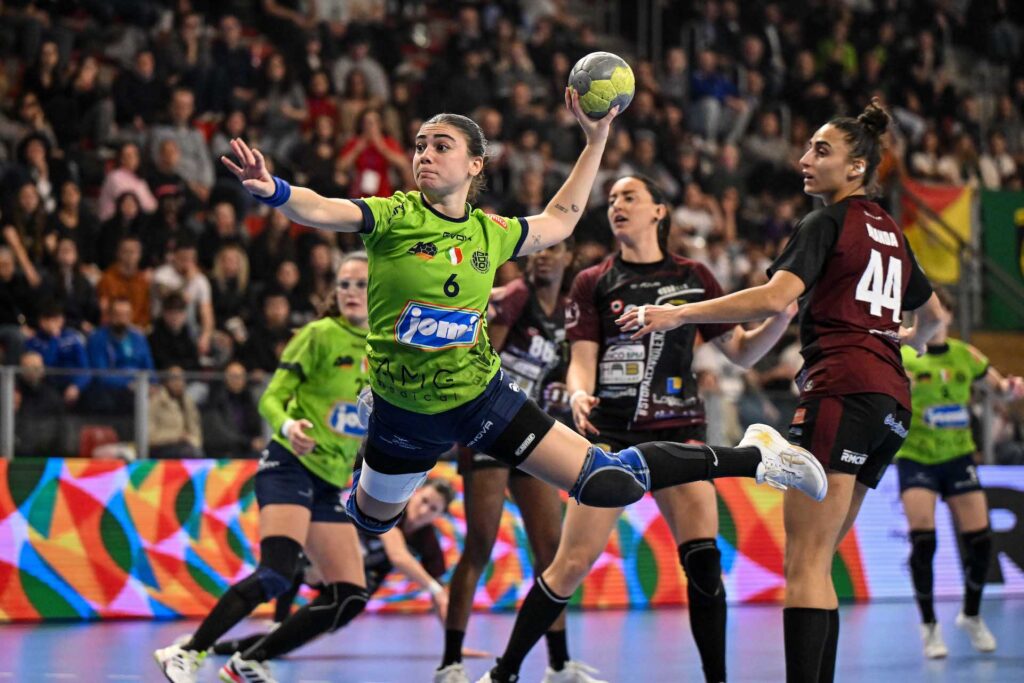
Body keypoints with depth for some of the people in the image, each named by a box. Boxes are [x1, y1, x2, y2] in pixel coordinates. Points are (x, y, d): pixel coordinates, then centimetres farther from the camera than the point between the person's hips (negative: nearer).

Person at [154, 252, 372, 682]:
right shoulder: (319, 335, -5)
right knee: (277, 573, -28)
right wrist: (288, 426, -26)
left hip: (331, 484, 7)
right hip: (292, 466, -7)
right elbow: (272, 398, -8)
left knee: (349, 598, -2)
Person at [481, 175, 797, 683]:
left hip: (676, 432, 1)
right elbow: (581, 362, 0)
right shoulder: (593, 283, 8)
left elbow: (741, 352, 11)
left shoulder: (693, 277, 10)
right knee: (573, 564, -7)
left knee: (703, 559, -16)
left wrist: (780, 320, -8)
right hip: (610, 435, -1)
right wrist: (578, 395, -22)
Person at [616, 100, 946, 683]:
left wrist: (678, 314, -16)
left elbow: (775, 298, -17)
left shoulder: (830, 222, -1)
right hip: (893, 403, 8)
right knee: (815, 565, 9)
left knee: (805, 565, -15)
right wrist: (907, 340, 58)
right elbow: (933, 316, 36)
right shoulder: (891, 233, 23)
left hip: (843, 388, -8)